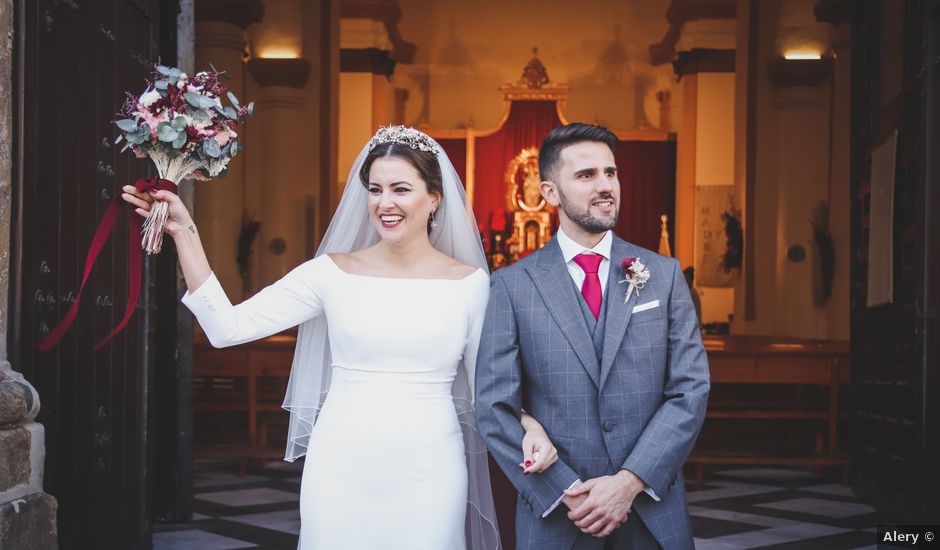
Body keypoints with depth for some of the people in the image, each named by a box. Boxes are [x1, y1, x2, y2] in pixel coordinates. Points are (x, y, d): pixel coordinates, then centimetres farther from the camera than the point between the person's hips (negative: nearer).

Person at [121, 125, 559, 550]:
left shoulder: (469, 282, 1)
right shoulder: (333, 273, 1)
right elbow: (227, 328, -4)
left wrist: (527, 425, -12)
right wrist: (184, 233, -8)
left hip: (428, 473, 0)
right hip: (341, 470, 0)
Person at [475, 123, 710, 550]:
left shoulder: (664, 275, 3)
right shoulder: (512, 286, -2)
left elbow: (691, 389, -2)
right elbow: (495, 407, -5)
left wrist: (630, 482, -12)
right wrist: (566, 494, -12)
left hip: (654, 512, 2)